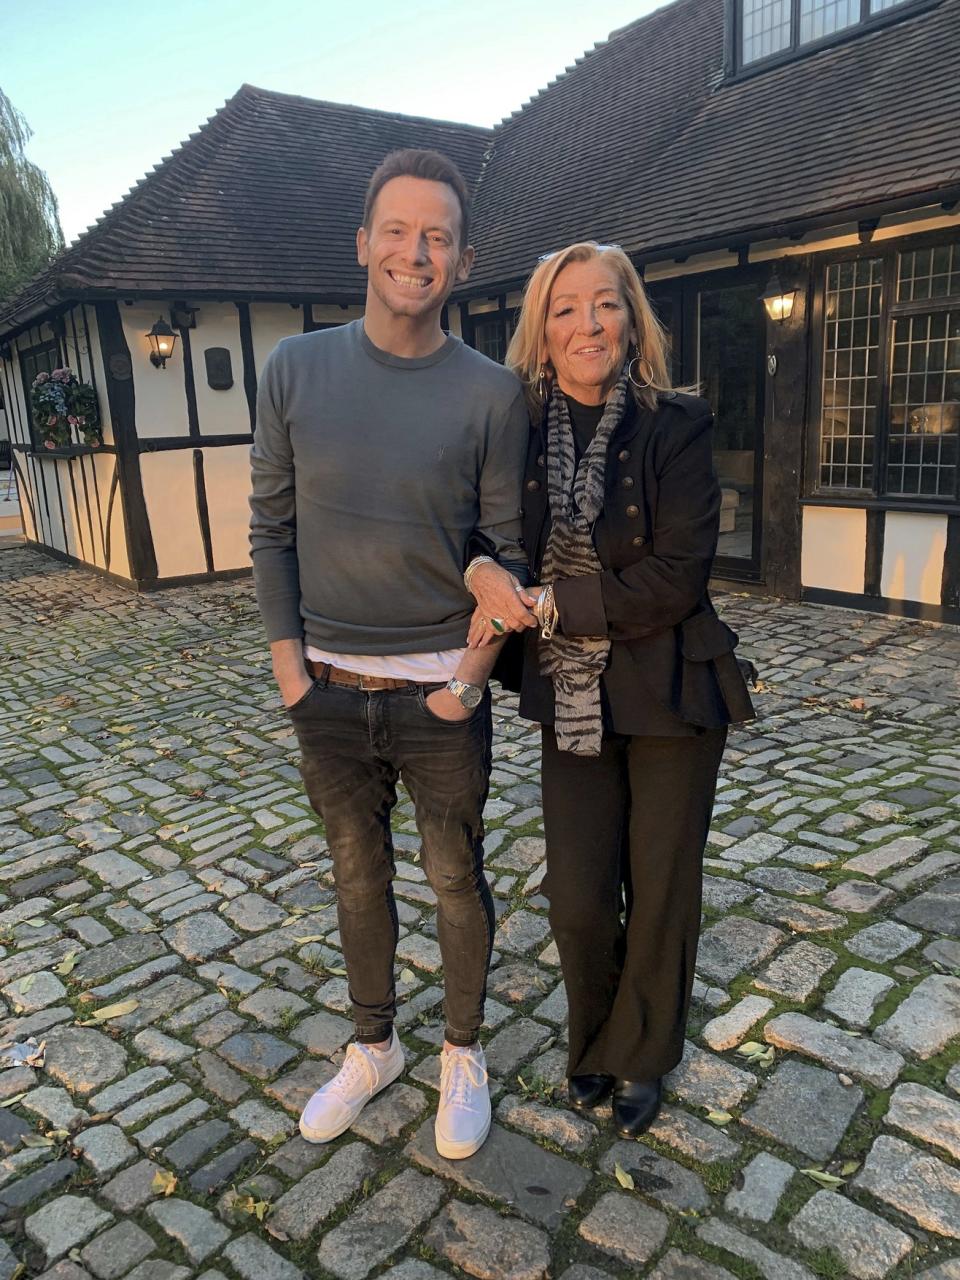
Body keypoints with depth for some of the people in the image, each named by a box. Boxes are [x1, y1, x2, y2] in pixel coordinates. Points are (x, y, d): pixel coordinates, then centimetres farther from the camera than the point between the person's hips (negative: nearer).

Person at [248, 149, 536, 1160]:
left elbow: (505, 548, -2)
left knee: (457, 883, 14)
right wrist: (288, 665, -2)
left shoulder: (490, 392, -5)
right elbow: (271, 527, 2)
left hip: (439, 693, -2)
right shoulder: (295, 369, -1)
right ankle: (372, 1048, 42)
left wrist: (473, 676, -11)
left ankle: (463, 1054, 38)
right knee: (358, 879, 19)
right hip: (328, 692, 2)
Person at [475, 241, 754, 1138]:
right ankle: (595, 1039, 39)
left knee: (659, 888, 12)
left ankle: (641, 1057, 39)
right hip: (572, 698, 2)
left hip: (670, 694, -2)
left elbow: (677, 578, -17)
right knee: (577, 897, 6)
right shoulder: (524, 433, -1)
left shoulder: (676, 426, -10)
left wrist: (555, 605, -19)